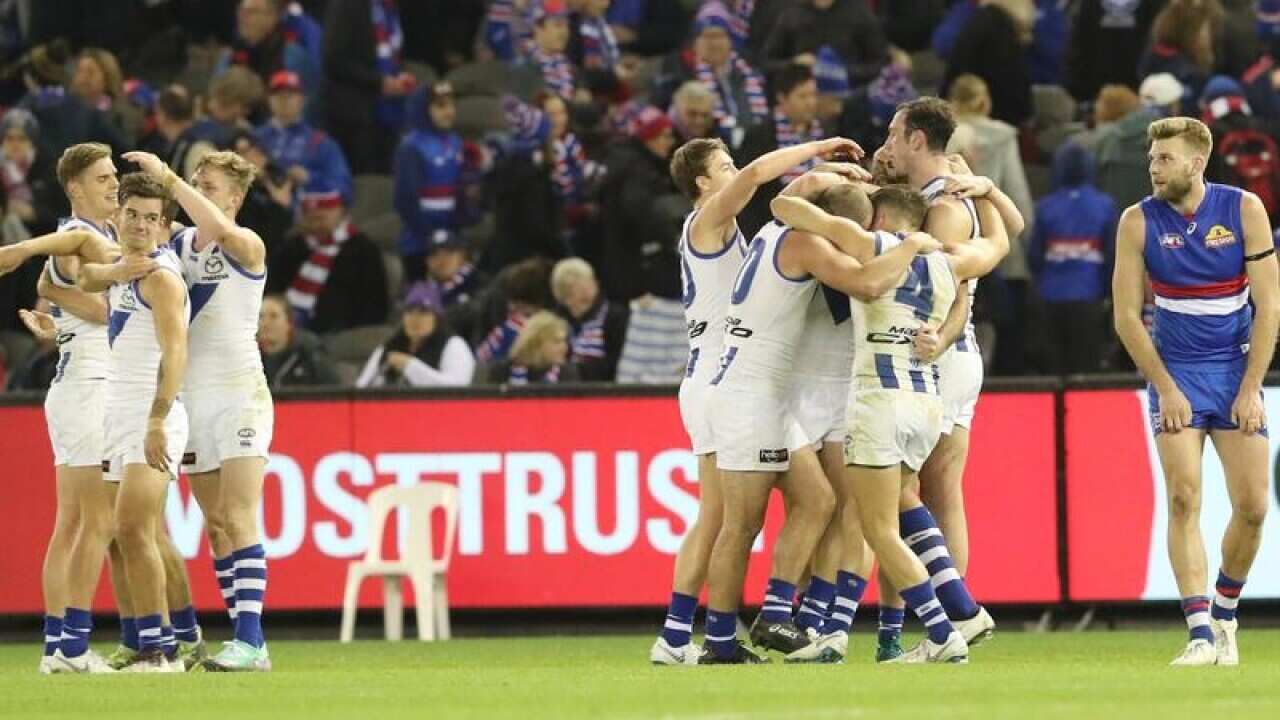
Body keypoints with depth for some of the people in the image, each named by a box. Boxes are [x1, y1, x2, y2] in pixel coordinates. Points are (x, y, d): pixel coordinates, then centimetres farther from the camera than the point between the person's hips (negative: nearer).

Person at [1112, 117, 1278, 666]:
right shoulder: (1139, 222, -4)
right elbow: (1126, 316, -2)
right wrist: (1165, 388, -9)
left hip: (1236, 368, 1)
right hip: (1175, 371, -1)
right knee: (1184, 500, -14)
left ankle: (1225, 613, 20)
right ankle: (1201, 634, -17)